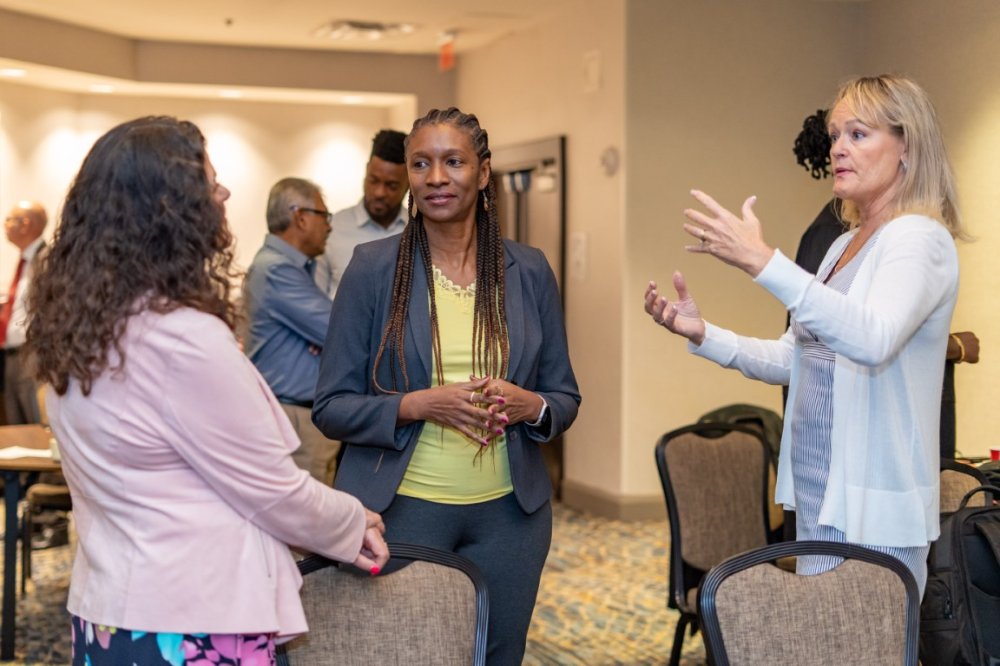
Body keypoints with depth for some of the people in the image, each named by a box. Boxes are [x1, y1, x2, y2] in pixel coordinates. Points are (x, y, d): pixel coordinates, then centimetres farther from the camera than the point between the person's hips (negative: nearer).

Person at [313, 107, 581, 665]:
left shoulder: (529, 270, 3)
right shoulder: (373, 268, -4)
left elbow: (565, 397, 8)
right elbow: (332, 406, -5)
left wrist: (530, 405, -15)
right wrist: (418, 405, -21)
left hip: (508, 509, 3)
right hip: (401, 508, -2)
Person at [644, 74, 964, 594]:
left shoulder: (920, 239, -12)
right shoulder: (845, 245, 16)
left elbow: (874, 339, -32)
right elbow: (793, 358, 18)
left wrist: (764, 263, -39)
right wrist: (702, 335, 4)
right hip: (818, 494, 9)